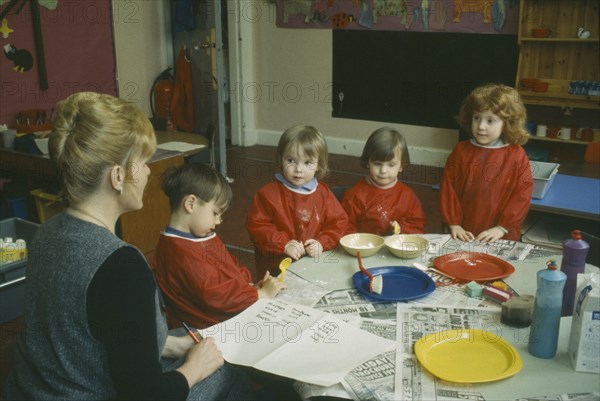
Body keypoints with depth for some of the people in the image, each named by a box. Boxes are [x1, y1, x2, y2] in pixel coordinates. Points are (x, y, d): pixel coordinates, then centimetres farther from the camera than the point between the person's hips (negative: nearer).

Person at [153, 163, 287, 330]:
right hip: (209, 327, -9)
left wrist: (251, 285, 4)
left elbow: (231, 267, 24)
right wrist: (261, 294, -13)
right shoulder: (180, 251, -19)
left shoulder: (206, 238, 15)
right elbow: (212, 295, -21)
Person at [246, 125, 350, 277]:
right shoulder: (268, 193, -4)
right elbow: (256, 225, -5)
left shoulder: (323, 193, 7)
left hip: (315, 263, 3)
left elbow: (338, 222, 11)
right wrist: (284, 244, -14)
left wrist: (321, 243, -6)